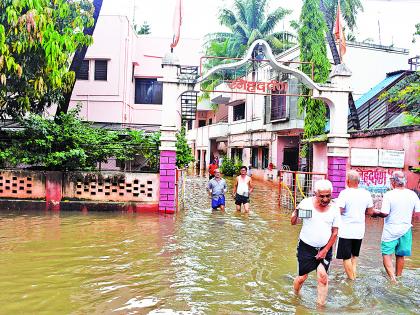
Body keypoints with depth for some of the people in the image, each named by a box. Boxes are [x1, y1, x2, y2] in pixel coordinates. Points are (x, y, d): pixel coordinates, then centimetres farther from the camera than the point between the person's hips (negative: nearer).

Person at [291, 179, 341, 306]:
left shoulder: (334, 208, -6)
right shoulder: (306, 203, -13)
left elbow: (335, 232, 0)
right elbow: (293, 222, -8)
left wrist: (326, 250, -4)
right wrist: (296, 213, -30)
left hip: (325, 248, 2)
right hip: (306, 247, -1)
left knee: (322, 276, -10)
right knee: (302, 277, 5)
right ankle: (295, 297, 35)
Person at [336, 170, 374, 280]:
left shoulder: (344, 193, -16)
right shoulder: (366, 193, -1)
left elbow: (338, 211, -21)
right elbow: (370, 211, 8)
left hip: (346, 231, -5)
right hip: (359, 231, 5)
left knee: (346, 257, 8)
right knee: (354, 256, 23)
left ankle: (351, 279, 13)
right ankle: (354, 275, 26)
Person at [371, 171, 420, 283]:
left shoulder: (389, 195, -15)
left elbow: (384, 213, -19)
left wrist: (376, 213, 1)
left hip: (391, 230, -4)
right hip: (405, 229, 5)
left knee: (386, 254, 3)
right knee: (400, 255, 16)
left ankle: (392, 278, -9)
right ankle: (398, 277, 28)